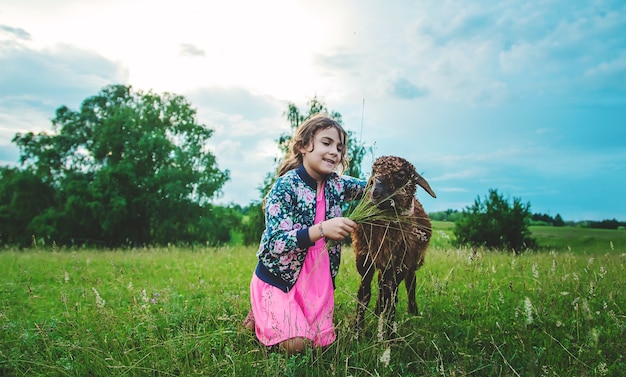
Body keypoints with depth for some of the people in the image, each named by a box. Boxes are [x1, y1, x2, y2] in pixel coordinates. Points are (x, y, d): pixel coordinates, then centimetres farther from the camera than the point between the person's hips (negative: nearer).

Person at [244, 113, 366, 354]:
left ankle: (274, 319, 29)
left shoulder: (336, 184, -3)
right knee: (295, 345, -16)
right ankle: (258, 319, 15)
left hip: (317, 280, 6)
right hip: (278, 279, -5)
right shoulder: (286, 186, -20)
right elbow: (275, 244, -27)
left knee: (322, 342, 4)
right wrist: (321, 229, -41)